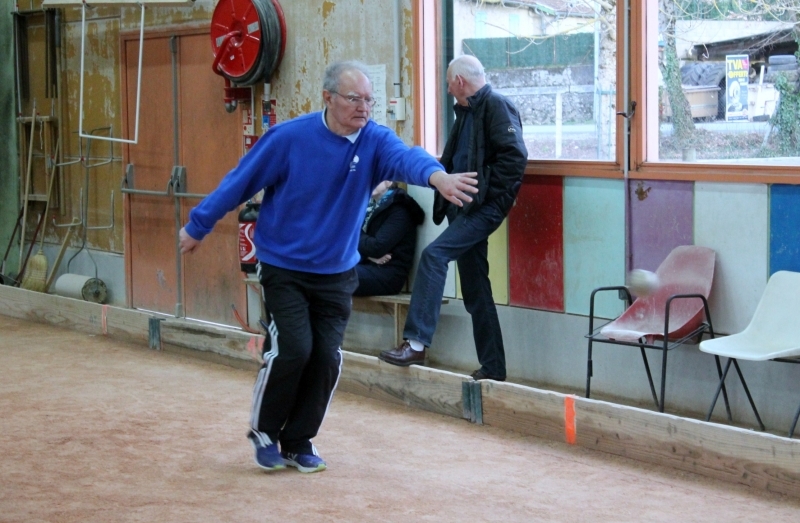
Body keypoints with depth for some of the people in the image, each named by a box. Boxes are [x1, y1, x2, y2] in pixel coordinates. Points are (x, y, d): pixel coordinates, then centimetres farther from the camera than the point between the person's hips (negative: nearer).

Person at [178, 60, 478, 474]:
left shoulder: (375, 141, -11)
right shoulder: (289, 138, -17)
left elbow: (405, 157, -34)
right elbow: (239, 183, -6)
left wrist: (436, 175, -57)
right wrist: (197, 227, 2)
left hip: (337, 273, 3)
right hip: (283, 267, -3)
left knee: (327, 358, 0)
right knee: (292, 350, -13)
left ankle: (298, 442, 20)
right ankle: (264, 431, 12)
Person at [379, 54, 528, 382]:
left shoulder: (496, 106, -10)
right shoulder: (466, 112, 19)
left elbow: (515, 156, -20)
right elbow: (450, 161, 25)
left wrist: (487, 193, -18)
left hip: (485, 208, -10)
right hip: (465, 208, 10)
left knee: (434, 255, -22)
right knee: (475, 290, 10)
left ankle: (416, 344, -23)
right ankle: (492, 368, 17)